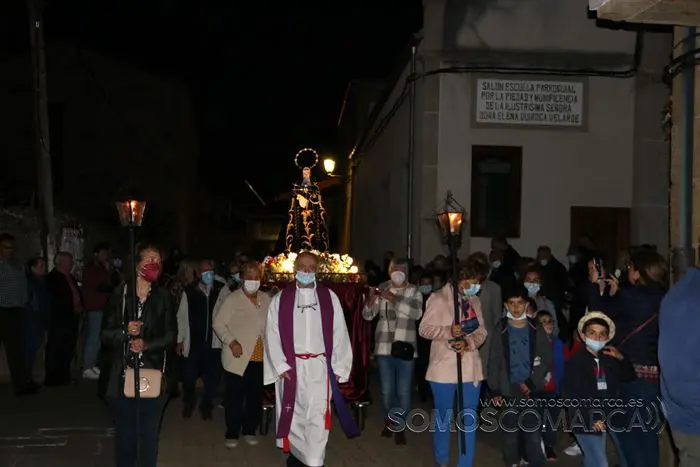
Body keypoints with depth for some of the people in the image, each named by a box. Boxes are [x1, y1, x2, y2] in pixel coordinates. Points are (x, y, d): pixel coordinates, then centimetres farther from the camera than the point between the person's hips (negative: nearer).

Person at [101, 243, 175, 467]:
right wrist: (125, 332, -19)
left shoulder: (163, 297, 1)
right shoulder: (120, 294, -2)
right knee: (125, 432, 11)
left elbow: (171, 335, 1)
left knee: (150, 434, 7)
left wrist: (146, 345, -14)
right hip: (123, 373, 0)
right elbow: (106, 334, 0)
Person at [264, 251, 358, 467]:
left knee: (318, 417, -3)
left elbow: (339, 332, 3)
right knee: (294, 415, 11)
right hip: (291, 367, 1)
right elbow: (272, 334, 1)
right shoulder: (280, 299, 3)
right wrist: (280, 366, -7)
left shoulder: (329, 298, 4)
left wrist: (338, 367, -1)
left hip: (319, 368, 0)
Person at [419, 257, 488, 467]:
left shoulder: (475, 301, 9)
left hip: (470, 369, 5)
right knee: (443, 419, 10)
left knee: (469, 420, 8)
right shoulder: (439, 298, -8)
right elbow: (424, 329, -9)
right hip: (444, 369, -4)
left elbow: (481, 331, 7)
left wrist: (469, 342, -14)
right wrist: (449, 331, -24)